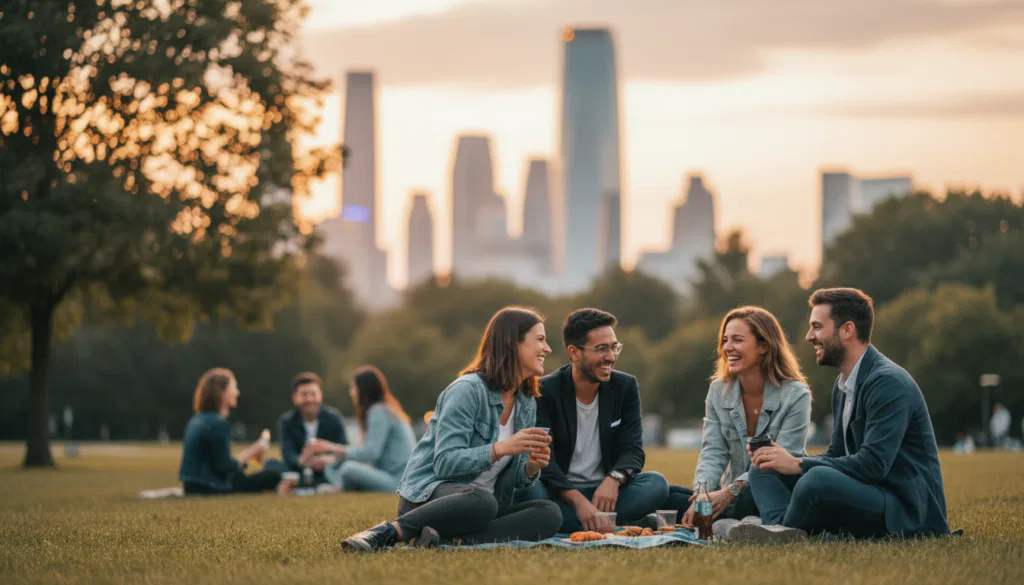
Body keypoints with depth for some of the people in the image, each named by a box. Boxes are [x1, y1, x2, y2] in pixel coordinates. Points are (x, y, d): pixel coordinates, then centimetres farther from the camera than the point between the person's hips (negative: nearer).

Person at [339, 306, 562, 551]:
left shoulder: (527, 404, 12)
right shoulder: (467, 390, -12)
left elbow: (516, 479, 14)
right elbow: (445, 463, -20)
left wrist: (532, 468, -10)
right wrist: (500, 449, -30)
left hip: (481, 500, 7)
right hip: (428, 493, -7)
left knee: (550, 514, -21)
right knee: (482, 501, -42)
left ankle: (456, 538, -32)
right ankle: (386, 532, -30)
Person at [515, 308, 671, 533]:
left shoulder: (626, 387, 5)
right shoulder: (545, 392, -8)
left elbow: (632, 449, -2)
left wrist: (614, 479, -26)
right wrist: (577, 500, -33)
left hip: (606, 490, 3)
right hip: (560, 494, -3)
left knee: (656, 484, -24)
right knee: (530, 491, -37)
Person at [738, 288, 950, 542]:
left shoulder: (889, 383, -17)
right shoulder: (843, 386, 15)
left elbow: (873, 463, -25)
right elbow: (837, 455, 17)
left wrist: (798, 464, -20)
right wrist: (785, 458, -2)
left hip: (907, 512, -10)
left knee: (819, 479, -36)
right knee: (764, 471, 6)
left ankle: (783, 528, -8)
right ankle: (782, 531, -24)